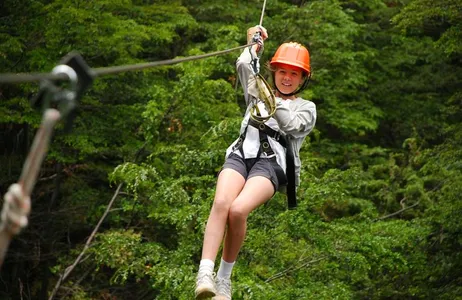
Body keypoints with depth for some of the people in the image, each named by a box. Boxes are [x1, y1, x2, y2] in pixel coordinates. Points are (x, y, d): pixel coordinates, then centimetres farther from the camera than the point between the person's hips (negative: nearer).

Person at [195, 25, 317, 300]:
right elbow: (244, 66, 16)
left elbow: (292, 126, 2)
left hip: (272, 162, -2)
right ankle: (205, 273, -40)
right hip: (241, 154, 3)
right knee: (221, 203, -31)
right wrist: (256, 44, 28)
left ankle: (225, 277, -15)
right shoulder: (259, 93, 31)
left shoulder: (306, 107, 23)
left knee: (238, 210, -32)